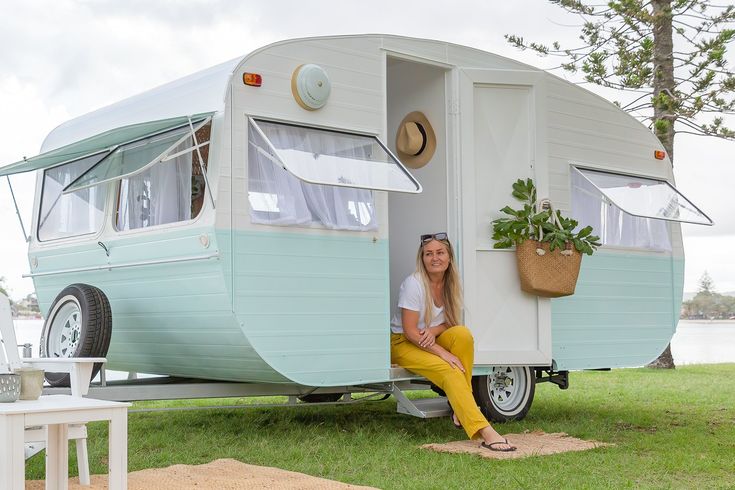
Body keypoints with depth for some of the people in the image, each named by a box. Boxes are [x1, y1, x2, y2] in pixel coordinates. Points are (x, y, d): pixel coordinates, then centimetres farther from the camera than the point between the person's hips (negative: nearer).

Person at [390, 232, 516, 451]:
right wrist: (443, 353, -27)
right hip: (403, 344, -5)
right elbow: (410, 331, -20)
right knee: (449, 371, -31)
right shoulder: (413, 283, -18)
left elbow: (451, 322, 6)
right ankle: (485, 432, -40)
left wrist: (433, 331, -18)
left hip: (432, 341, 6)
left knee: (463, 333, -27)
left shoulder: (451, 283, 1)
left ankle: (460, 409, -22)